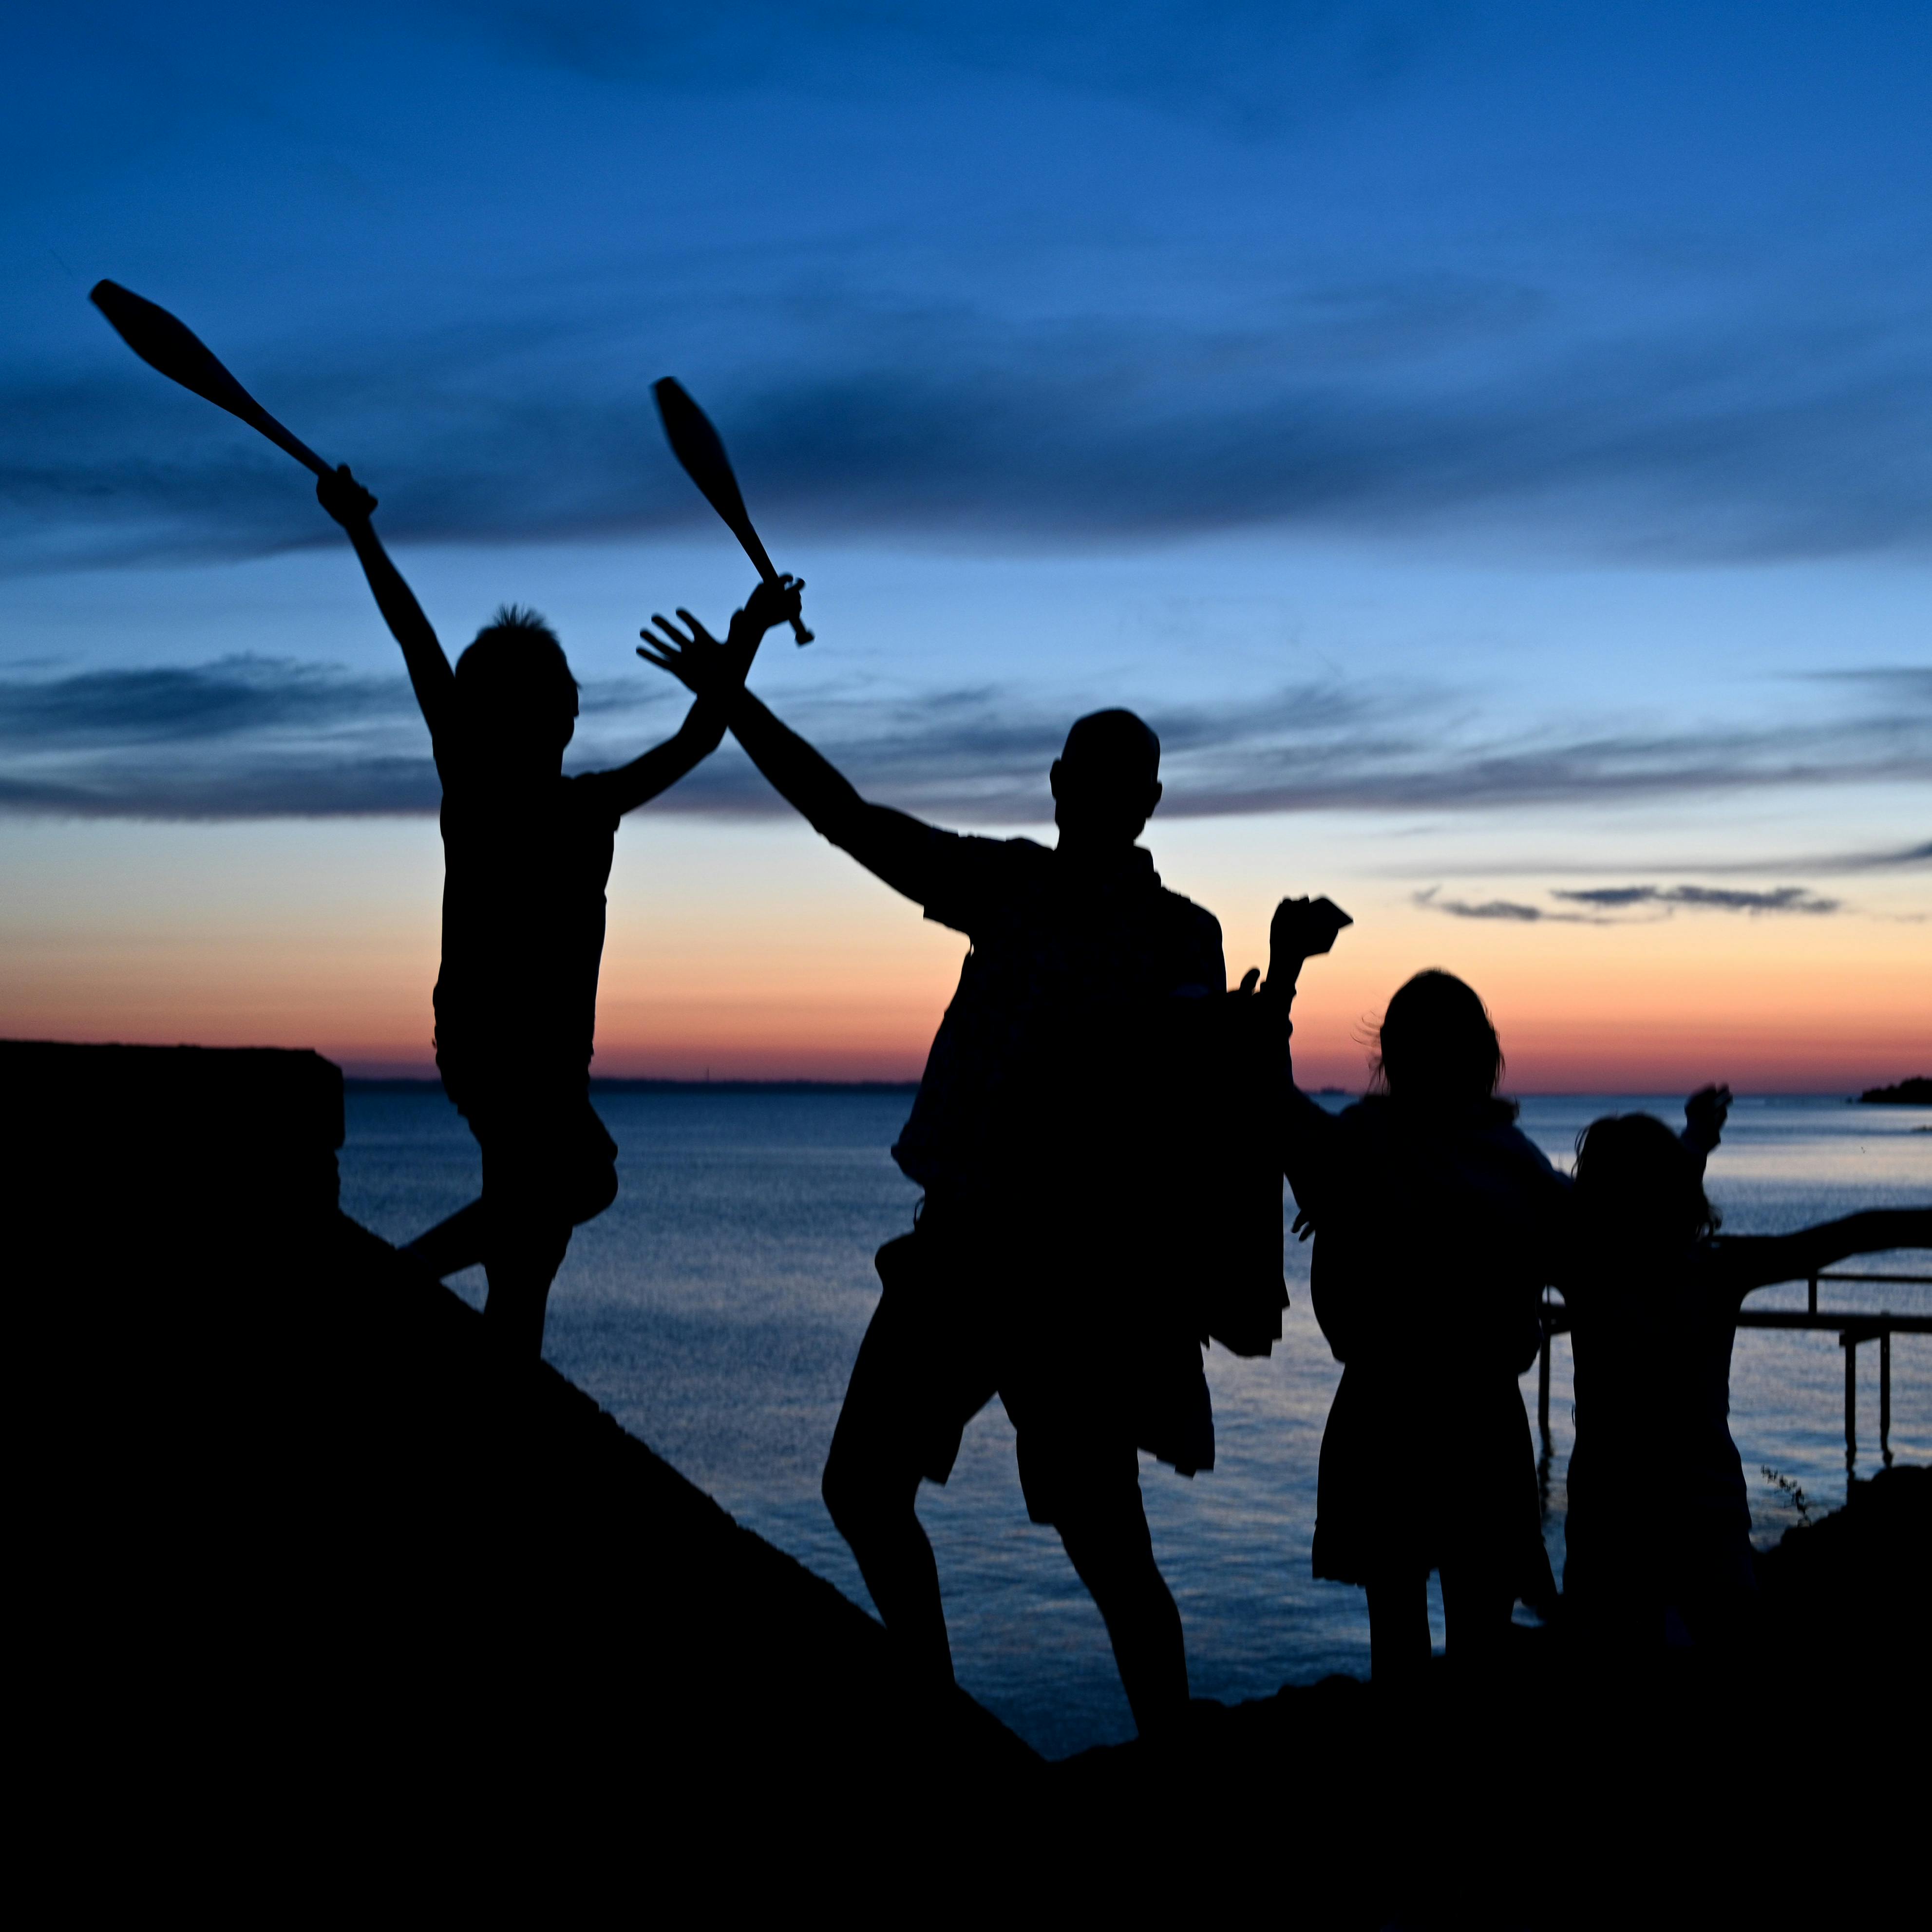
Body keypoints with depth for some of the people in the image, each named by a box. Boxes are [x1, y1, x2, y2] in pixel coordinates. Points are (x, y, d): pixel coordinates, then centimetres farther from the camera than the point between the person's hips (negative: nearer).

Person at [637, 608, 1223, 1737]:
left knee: (1106, 1544, -5)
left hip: (1081, 1272, -6)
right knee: (864, 1487, 12)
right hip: (959, 1242, 6)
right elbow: (851, 820, 11)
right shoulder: (1012, 886, 10)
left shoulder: (1177, 938, -4)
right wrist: (734, 700, 8)